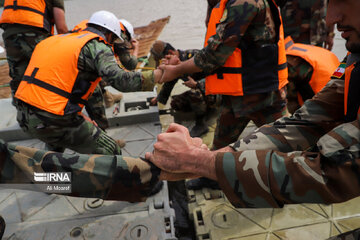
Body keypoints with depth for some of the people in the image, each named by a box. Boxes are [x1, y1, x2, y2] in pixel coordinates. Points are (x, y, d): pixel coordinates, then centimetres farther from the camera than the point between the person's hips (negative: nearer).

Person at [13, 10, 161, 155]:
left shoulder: (58, 39, 18)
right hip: (52, 122, -8)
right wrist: (153, 77, -15)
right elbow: (118, 79, -22)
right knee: (111, 152, 1)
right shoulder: (97, 46, -5)